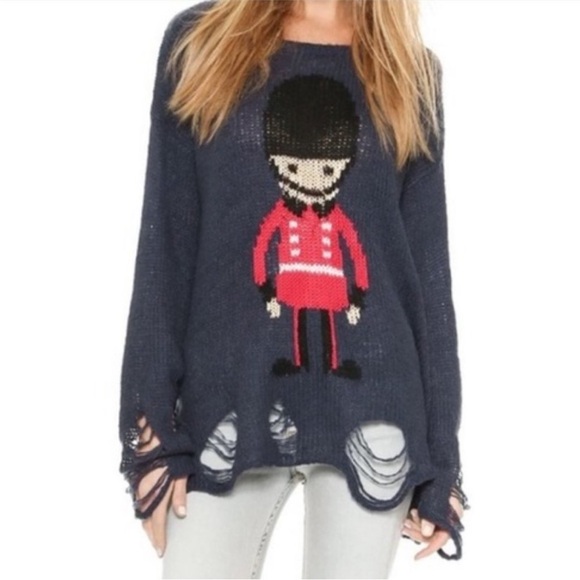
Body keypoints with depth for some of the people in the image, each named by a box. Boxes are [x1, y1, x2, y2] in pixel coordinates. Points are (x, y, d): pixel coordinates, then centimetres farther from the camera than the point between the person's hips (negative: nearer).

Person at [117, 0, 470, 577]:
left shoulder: (410, 72, 8)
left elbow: (428, 267, 6)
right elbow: (165, 247, 2)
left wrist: (439, 453, 3)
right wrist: (155, 424, -4)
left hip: (371, 408, 1)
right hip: (230, 401, 0)